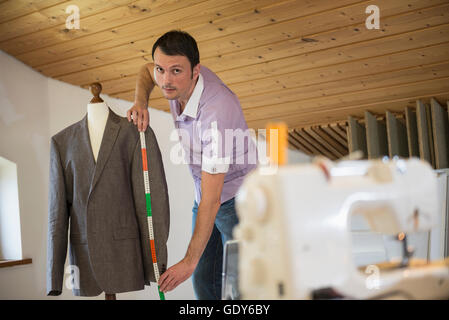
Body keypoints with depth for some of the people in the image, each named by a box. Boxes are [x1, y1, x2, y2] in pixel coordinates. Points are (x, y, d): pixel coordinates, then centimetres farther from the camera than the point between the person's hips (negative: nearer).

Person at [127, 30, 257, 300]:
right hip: (206, 195, 8)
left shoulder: (216, 111, -34)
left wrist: (189, 261, -30)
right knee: (204, 282, 8)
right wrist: (141, 101, -6)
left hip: (238, 198, -8)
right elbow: (146, 71, 17)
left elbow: (211, 200, -33)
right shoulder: (180, 81, -11)